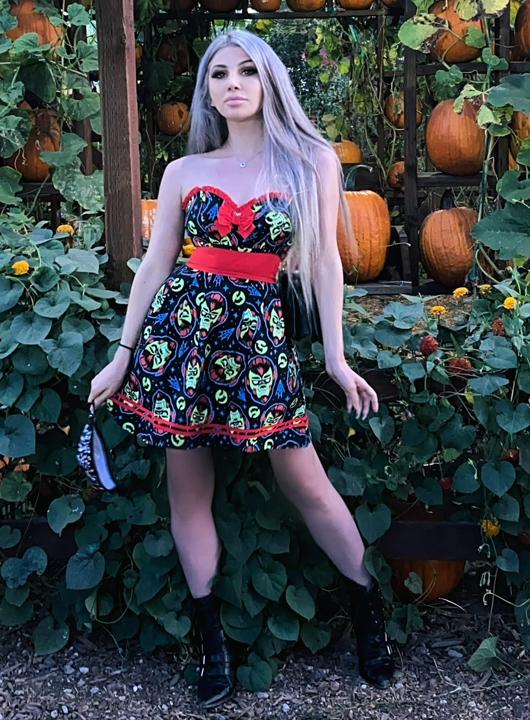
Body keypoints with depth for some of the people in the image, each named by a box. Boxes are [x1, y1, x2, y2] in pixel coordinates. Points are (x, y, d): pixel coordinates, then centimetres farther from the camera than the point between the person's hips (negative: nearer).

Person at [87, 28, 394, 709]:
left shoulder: (313, 161, 3)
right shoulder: (184, 171, 7)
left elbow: (324, 261, 3)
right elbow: (154, 264, 8)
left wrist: (336, 357, 2)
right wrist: (122, 356, 7)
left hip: (258, 330, -2)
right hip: (182, 321, 2)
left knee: (305, 482, 2)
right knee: (188, 491, 5)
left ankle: (368, 606, 23)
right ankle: (212, 641, 19)